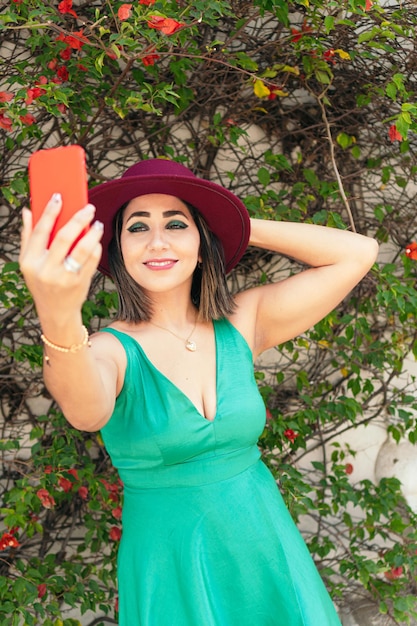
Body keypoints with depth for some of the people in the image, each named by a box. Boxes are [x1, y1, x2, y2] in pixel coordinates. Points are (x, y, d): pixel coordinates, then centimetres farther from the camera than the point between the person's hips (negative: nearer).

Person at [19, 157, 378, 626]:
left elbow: (357, 253, -7)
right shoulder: (112, 350, -14)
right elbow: (86, 409, -39)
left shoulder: (240, 325, -4)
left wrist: (240, 227, -7)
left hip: (264, 548, 3)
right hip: (169, 567, -2)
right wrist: (59, 324, -59)